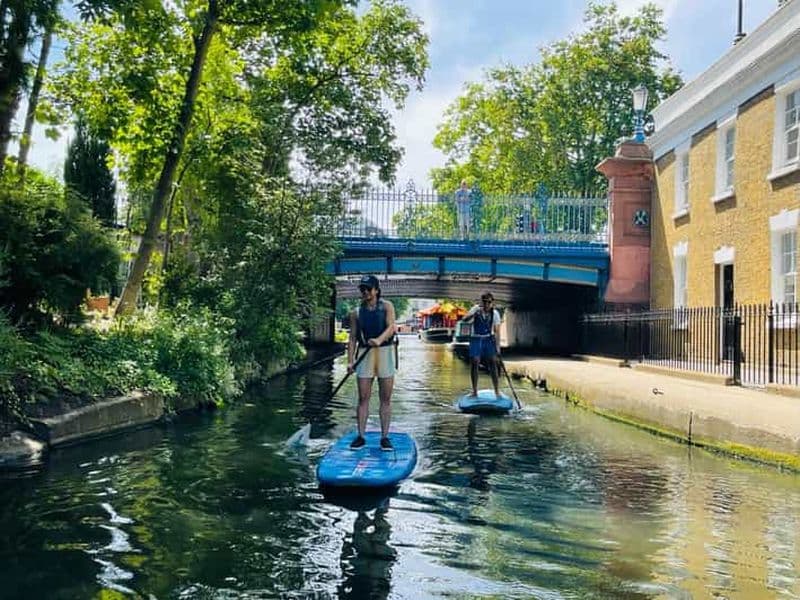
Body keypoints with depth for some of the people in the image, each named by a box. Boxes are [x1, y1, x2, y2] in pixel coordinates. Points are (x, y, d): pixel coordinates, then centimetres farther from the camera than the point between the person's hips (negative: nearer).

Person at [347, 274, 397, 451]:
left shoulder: (386, 306, 2)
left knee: (386, 398, 1)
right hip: (365, 354, 2)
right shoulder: (356, 313, 8)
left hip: (385, 351, -1)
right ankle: (360, 436, 8)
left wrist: (379, 339, -31)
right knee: (363, 398, 1)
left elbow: (391, 327, -11)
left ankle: (384, 437, 7)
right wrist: (350, 360, -4)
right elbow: (353, 338, 6)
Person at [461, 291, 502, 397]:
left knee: (493, 363, -6)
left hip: (489, 339, 0)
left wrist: (497, 346, -16)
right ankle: (474, 391, 7)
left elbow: (497, 331, -8)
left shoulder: (495, 313, -5)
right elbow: (465, 319, -20)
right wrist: (474, 314, -37)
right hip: (476, 339, 0)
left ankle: (497, 391, -2)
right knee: (474, 363, -3)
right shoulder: (476, 309, -7)